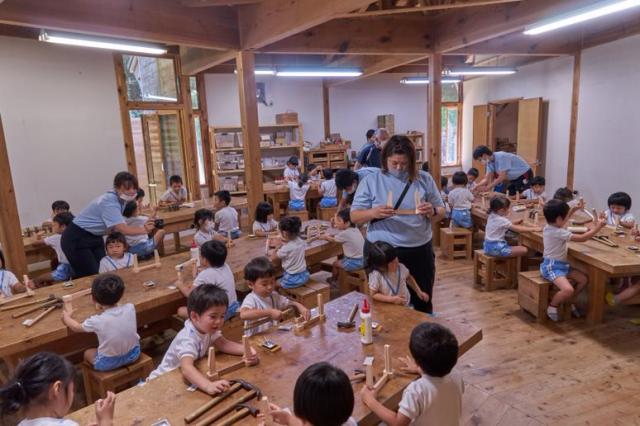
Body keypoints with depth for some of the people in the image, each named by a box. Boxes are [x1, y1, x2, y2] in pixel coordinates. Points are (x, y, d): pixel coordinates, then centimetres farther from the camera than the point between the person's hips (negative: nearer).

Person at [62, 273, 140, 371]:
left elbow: (76, 327, -1)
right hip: (133, 354, 3)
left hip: (109, 362, -3)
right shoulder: (130, 308, -17)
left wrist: (66, 317, 17)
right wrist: (105, 307, 23)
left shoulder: (97, 321, -25)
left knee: (87, 353, 27)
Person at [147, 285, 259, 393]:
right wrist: (208, 386, -59)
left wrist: (246, 350, -23)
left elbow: (222, 344, -8)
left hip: (190, 378, 6)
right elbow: (186, 368, -45)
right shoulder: (187, 339, -32)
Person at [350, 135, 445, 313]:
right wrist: (373, 213, -23)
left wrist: (432, 211, -16)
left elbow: (441, 212, 8)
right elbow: (354, 217, -2)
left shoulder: (424, 179, 2)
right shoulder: (371, 181, -3)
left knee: (423, 305, 16)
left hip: (419, 252, 2)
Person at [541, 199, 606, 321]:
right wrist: (598, 227, -11)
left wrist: (574, 209, 21)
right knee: (568, 290, -28)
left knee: (583, 279, 12)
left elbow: (563, 220, 28)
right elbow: (582, 238, -21)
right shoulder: (559, 233, -24)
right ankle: (552, 306, -1)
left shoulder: (549, 227, 5)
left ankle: (569, 302, 27)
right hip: (551, 267, -11)